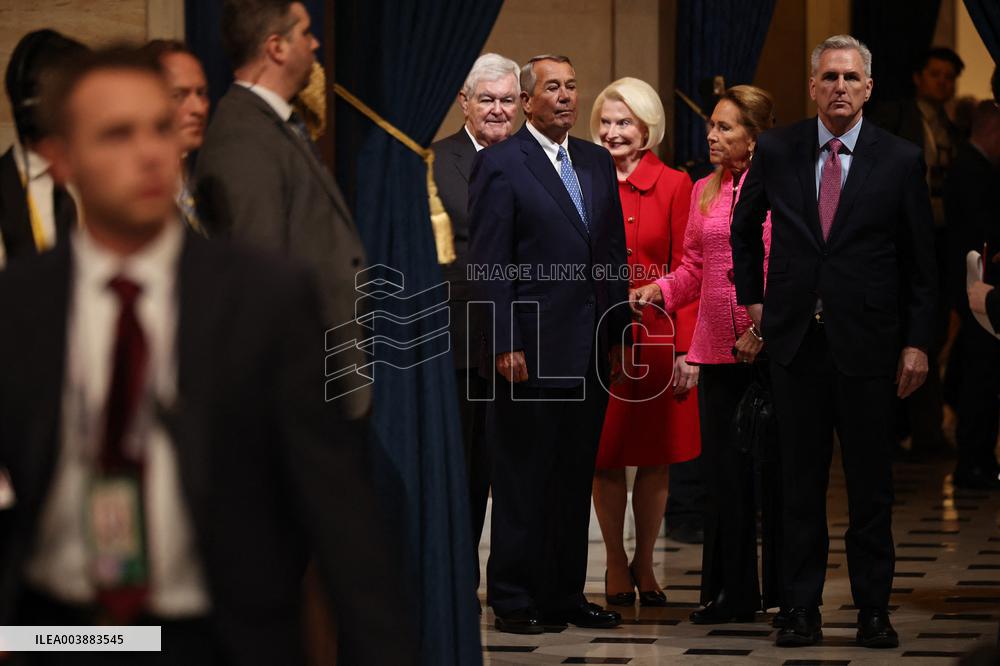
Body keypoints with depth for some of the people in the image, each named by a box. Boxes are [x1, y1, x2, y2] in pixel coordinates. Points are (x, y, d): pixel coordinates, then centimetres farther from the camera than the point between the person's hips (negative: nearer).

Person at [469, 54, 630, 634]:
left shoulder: (598, 162, 14)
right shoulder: (500, 165, -4)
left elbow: (614, 253, 15)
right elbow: (489, 263, -9)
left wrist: (619, 333, 9)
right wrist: (504, 345, -15)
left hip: (590, 350, 6)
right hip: (531, 350, -6)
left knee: (575, 478, 10)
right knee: (522, 479, 0)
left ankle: (566, 595, 17)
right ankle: (514, 600, 6)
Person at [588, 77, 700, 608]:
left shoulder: (673, 185, 0)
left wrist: (687, 348, -9)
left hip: (657, 334, -1)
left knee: (656, 458, 5)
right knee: (606, 457, 4)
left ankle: (644, 563, 21)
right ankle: (616, 565, 18)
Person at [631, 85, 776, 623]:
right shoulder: (703, 192, 15)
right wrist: (660, 291, -2)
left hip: (769, 351, -5)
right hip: (718, 352, 5)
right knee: (724, 473, 6)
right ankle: (731, 593, 12)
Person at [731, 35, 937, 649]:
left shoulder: (900, 160, -1)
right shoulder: (776, 151, 3)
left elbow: (920, 259, 2)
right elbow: (745, 227, 21)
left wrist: (918, 343, -2)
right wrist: (752, 298, 14)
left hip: (867, 343, -1)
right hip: (796, 339, 1)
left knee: (871, 483, 4)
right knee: (801, 482, 5)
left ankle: (874, 610, 11)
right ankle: (802, 609, 10)